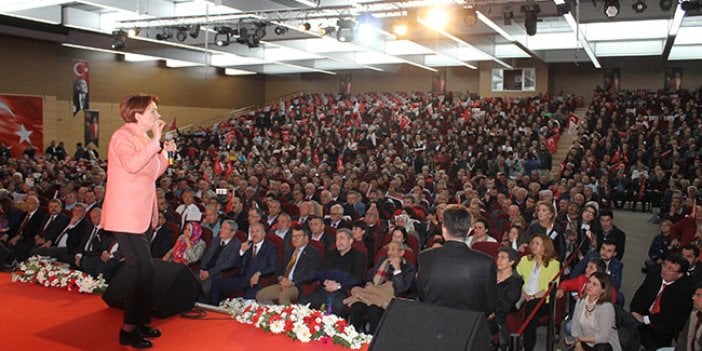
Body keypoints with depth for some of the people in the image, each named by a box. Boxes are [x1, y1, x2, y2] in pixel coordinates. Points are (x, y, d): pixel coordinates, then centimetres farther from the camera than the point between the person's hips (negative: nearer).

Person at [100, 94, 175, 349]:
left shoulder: (144, 139, 14)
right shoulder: (122, 136, -12)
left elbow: (152, 173, 18)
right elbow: (131, 165, -31)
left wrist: (165, 152, 6)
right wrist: (155, 141, -27)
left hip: (142, 214, 9)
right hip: (126, 215, -9)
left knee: (138, 270, 14)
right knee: (143, 269, -11)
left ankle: (138, 322, 25)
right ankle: (129, 329, -2)